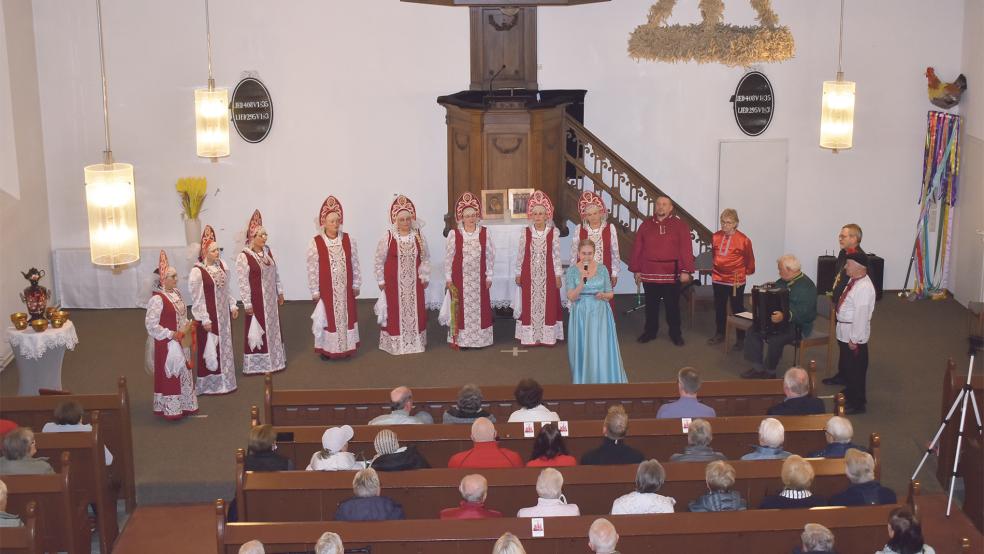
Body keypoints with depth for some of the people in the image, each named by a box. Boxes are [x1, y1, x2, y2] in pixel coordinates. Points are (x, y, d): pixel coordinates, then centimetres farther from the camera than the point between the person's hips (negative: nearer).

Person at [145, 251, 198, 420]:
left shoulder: (175, 292, 6)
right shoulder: (157, 299, -21)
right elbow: (151, 325, -22)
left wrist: (187, 326, 2)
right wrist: (171, 334, -20)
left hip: (181, 342, 8)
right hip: (166, 344, -8)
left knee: (183, 372, 16)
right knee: (169, 374, 1)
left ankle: (185, 405, 29)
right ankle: (171, 410, 12)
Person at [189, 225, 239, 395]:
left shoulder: (221, 265, 2)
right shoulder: (197, 272, -19)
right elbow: (197, 298, -17)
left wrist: (233, 306, 12)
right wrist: (205, 319, -17)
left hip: (224, 313, 7)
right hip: (209, 315, -7)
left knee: (225, 346, 16)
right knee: (210, 348, 2)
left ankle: (225, 379, 29)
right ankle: (209, 384, 13)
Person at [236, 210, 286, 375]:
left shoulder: (267, 251, 5)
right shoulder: (244, 256, -17)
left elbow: (275, 273, 13)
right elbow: (243, 282, -17)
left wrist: (280, 292, 13)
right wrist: (247, 304, -17)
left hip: (271, 298, 7)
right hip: (256, 300, -7)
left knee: (273, 328, 16)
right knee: (257, 331, 1)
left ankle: (273, 359, 30)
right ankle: (257, 364, 11)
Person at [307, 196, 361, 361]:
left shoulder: (348, 240, -1)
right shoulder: (315, 243, -10)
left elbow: (355, 263, 5)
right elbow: (312, 269, -7)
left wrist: (356, 285, 5)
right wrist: (315, 291, -7)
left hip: (345, 288, 3)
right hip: (326, 289, -3)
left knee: (346, 316, 11)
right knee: (327, 317, 5)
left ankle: (346, 347, 26)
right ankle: (326, 349, 17)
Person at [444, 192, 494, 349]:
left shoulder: (484, 232, 1)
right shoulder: (454, 234, -3)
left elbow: (490, 255, 4)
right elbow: (448, 257, -1)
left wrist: (488, 276, 1)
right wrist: (448, 278, -2)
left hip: (478, 278, 1)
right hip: (460, 278, -1)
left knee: (479, 308, 4)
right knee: (461, 309, 1)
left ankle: (479, 339, 13)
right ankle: (462, 340, 8)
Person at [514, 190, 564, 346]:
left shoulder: (553, 232, -4)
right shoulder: (525, 233, 0)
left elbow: (556, 255, -2)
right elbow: (521, 255, 4)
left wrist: (558, 275, -2)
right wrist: (518, 274, 4)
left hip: (547, 275, -1)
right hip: (529, 275, 1)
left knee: (548, 304, 4)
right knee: (529, 304, 5)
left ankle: (547, 336, 13)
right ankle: (531, 336, 12)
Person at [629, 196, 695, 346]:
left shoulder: (680, 225, -2)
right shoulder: (646, 225, 6)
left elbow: (686, 249, -7)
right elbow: (637, 249, 5)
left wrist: (686, 270, -13)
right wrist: (636, 270, 2)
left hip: (671, 274, -2)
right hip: (649, 273, 2)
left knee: (672, 305, 7)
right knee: (651, 305, 12)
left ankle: (675, 333, 18)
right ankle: (650, 331, 24)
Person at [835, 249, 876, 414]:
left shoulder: (864, 288, -27)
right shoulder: (854, 280, 2)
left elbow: (861, 315, -26)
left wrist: (854, 339, -23)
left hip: (853, 334, -10)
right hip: (844, 332, 10)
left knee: (855, 369, 5)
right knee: (845, 366, 25)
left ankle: (857, 404, 20)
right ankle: (850, 394, 44)